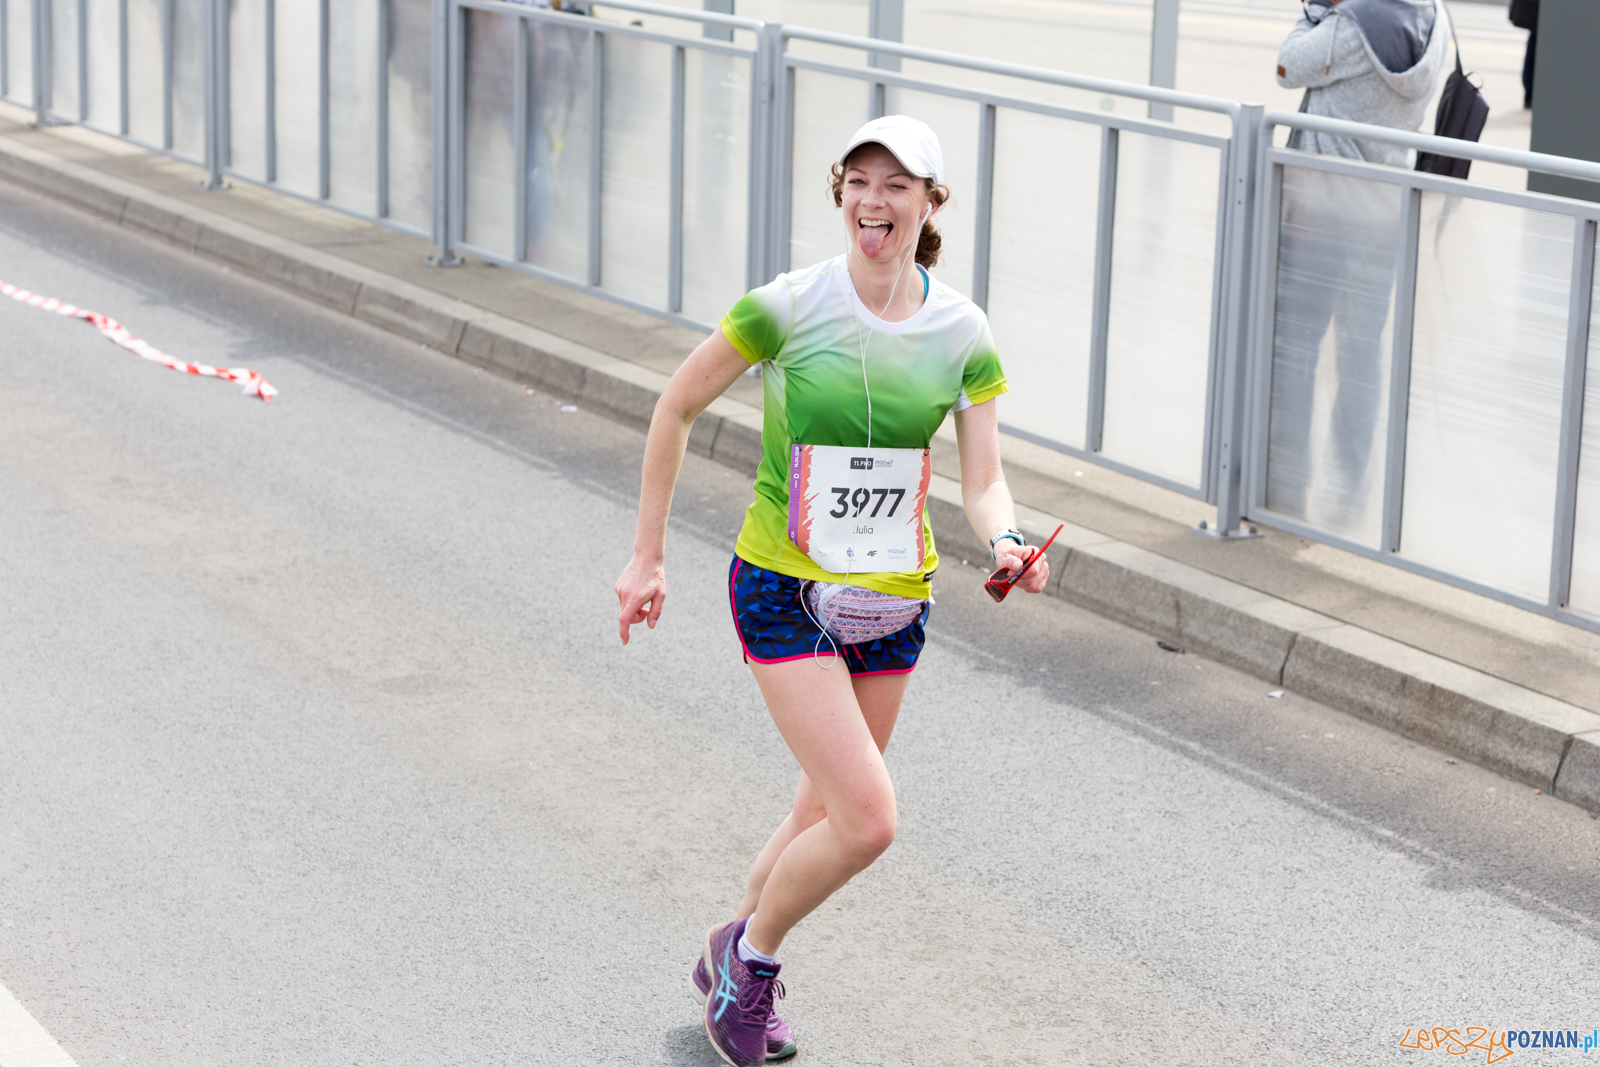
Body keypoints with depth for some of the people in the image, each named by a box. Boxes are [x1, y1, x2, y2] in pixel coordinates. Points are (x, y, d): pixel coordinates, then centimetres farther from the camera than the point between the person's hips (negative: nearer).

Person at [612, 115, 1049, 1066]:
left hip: (891, 598, 5)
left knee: (828, 816, 14)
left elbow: (985, 482, -4)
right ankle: (751, 953, 13)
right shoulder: (789, 307, -15)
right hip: (785, 593, -5)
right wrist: (648, 556, -1)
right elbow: (676, 407, -3)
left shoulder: (962, 331, -4)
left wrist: (1008, 542, -28)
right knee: (868, 821, -15)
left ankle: (733, 972, 40)